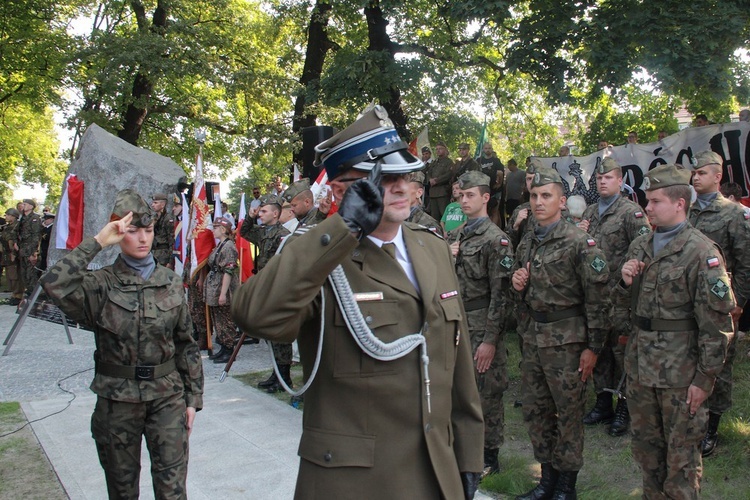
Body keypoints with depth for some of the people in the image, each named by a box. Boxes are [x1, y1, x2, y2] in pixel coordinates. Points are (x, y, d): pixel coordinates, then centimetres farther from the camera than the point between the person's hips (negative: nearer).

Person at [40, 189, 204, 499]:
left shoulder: (170, 282, 2)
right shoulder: (102, 284, -7)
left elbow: (186, 343, 7)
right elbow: (55, 285, -28)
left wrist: (193, 397, 5)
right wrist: (97, 242, -22)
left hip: (167, 396, 1)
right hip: (117, 400, -1)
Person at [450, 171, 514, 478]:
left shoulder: (495, 239, -13)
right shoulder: (457, 235, 11)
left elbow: (500, 293, -16)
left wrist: (490, 340, -18)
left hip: (482, 326, -7)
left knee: (486, 391, 3)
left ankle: (489, 456, 16)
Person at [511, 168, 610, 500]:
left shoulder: (580, 243, -11)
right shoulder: (526, 244, 10)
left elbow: (598, 299, -12)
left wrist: (593, 347, -12)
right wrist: (518, 286, -2)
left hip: (566, 341, -6)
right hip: (532, 338, 7)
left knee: (569, 414, 5)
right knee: (535, 411, 13)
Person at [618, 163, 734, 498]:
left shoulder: (702, 252, -13)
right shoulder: (639, 247, 8)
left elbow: (716, 322, -14)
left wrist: (705, 378, -14)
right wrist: (626, 280, -4)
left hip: (680, 371, -7)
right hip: (640, 365, 7)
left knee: (681, 452, 7)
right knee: (645, 443, 19)